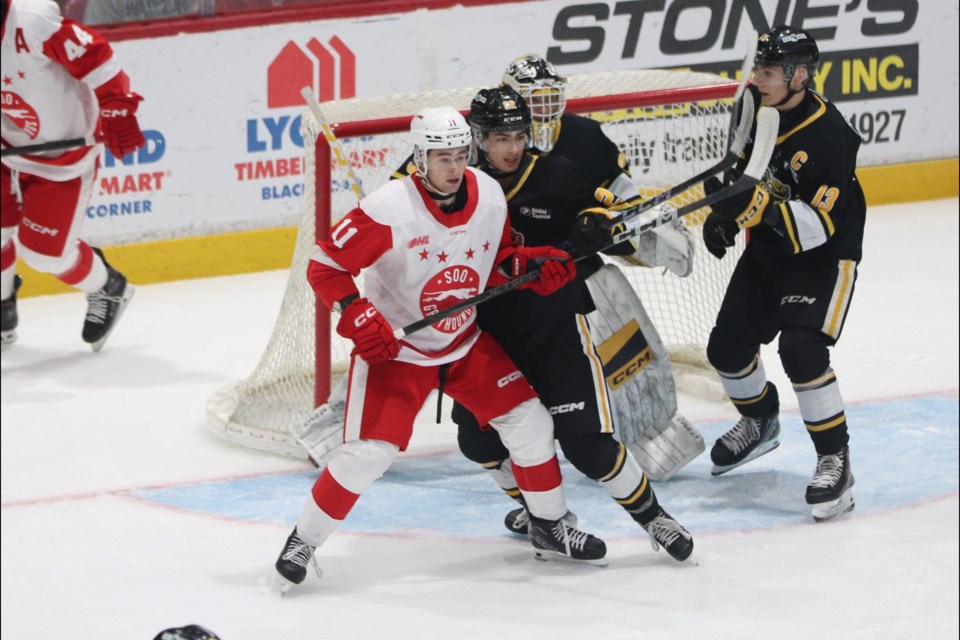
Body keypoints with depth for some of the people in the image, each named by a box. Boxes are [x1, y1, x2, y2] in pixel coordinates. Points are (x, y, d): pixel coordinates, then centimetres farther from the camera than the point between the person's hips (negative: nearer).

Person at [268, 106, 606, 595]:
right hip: (394, 348, -5)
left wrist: (531, 264, -11)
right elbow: (325, 266, -20)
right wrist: (359, 318, -30)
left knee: (528, 419, 2)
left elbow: (498, 258, 9)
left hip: (466, 344, 6)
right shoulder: (389, 210, -25)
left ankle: (549, 526, 24)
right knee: (369, 451, -15)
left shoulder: (489, 195, -8)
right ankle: (302, 543, 3)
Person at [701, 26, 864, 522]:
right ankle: (760, 420, 42)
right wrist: (722, 214, 1)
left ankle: (835, 458, -13)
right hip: (766, 250, 8)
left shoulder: (828, 136, -29)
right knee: (727, 347, 12)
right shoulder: (755, 106, -8)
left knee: (801, 351, -25)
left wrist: (764, 207, -44)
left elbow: (820, 226, -32)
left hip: (823, 256, -8)